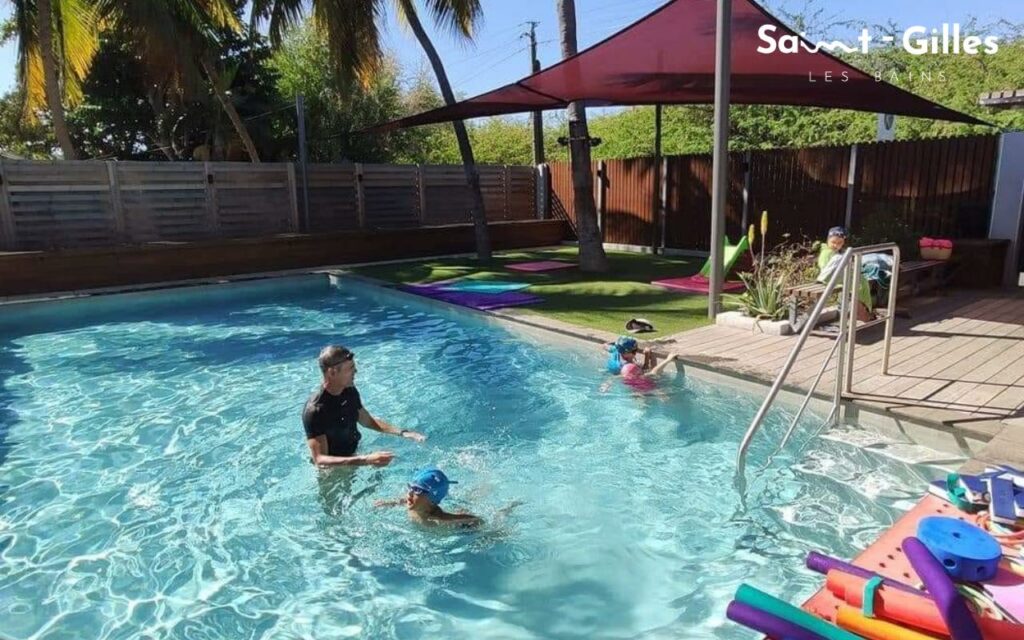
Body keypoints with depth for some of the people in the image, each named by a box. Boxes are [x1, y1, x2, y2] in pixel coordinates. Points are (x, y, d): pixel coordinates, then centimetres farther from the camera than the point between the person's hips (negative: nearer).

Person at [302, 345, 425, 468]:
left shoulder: (350, 391, -7)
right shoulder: (315, 410, -29)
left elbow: (368, 421, 9)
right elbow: (320, 460, -33)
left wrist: (403, 432, -3)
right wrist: (365, 461, -43)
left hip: (353, 455, 6)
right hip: (334, 469, -6)